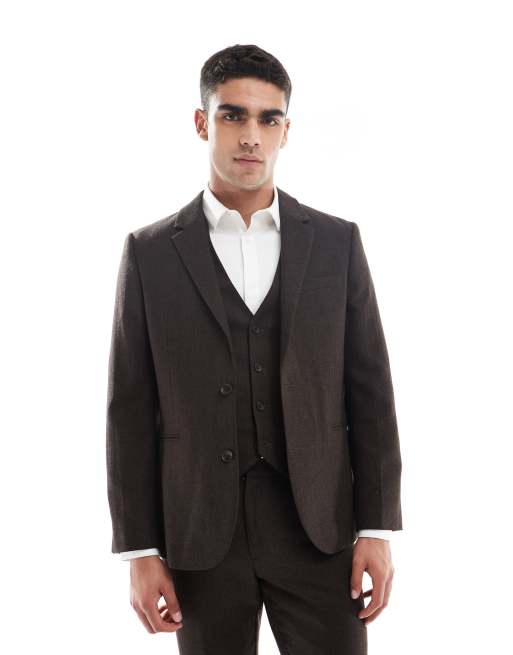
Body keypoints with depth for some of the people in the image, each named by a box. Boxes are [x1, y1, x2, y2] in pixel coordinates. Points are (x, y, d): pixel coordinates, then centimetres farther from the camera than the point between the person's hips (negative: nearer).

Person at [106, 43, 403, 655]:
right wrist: (140, 551, -3)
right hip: (201, 533, 0)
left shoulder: (337, 242, 4)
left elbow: (369, 390, 4)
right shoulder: (149, 253, 2)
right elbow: (132, 409, 1)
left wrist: (377, 529, -2)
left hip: (318, 524, 1)